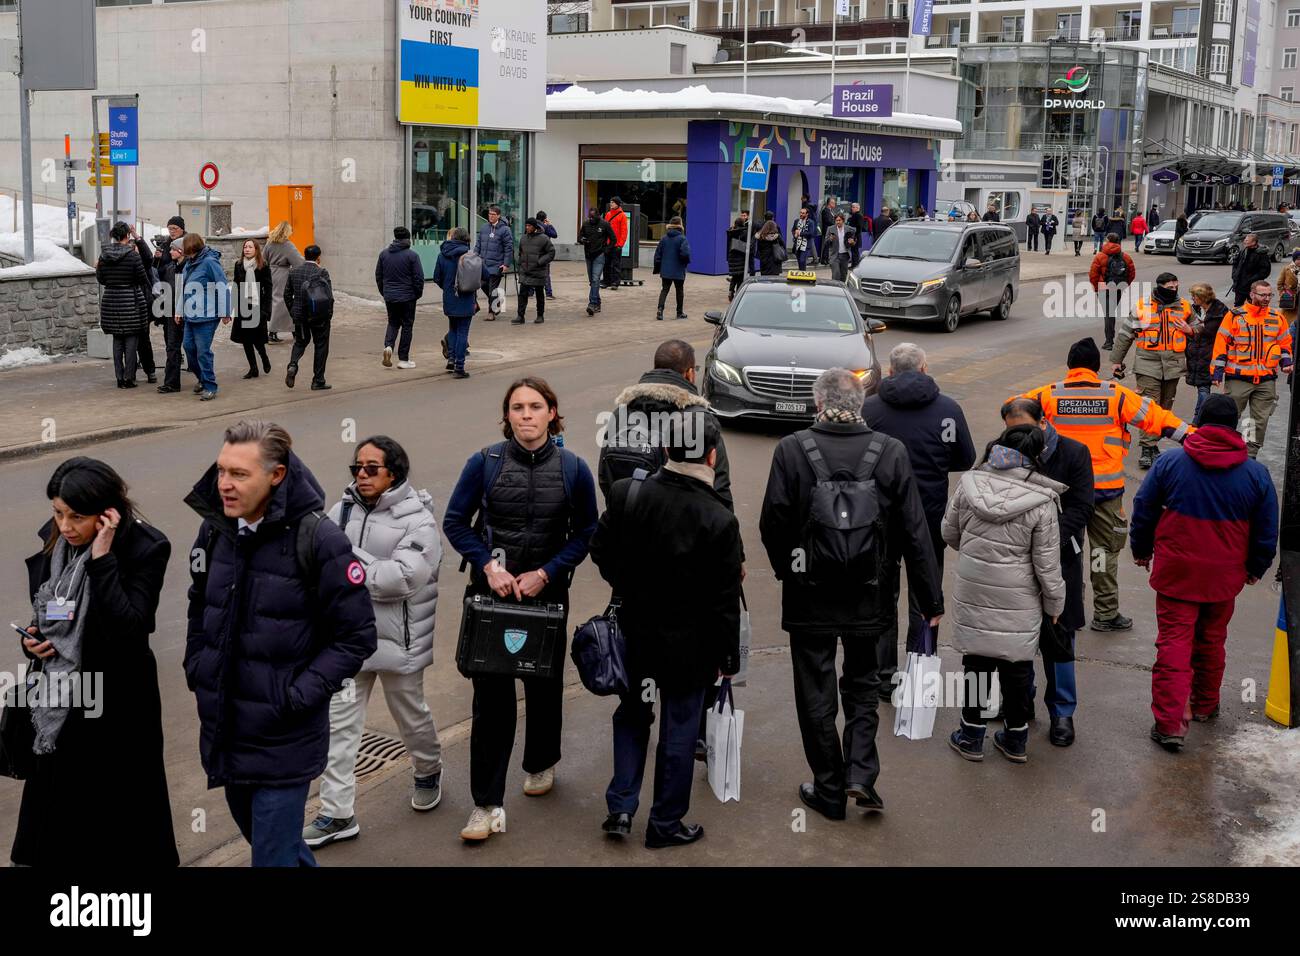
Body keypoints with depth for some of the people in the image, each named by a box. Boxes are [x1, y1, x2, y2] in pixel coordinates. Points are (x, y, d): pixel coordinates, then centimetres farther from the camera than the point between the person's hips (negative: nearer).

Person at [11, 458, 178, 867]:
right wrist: (31, 642, -3)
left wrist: (102, 557, -28)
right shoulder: (53, 540, 2)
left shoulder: (144, 548, -16)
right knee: (54, 833, 14)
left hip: (114, 710, -6)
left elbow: (128, 630, -26)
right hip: (59, 708, 6)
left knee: (117, 836, 4)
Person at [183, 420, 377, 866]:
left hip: (282, 740, -6)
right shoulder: (215, 529, 1)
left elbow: (356, 636, -13)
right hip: (223, 730, 6)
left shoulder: (318, 541, -18)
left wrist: (300, 696, -17)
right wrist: (196, 667, 7)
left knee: (273, 854, 1)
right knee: (258, 832, 24)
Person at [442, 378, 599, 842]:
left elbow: (585, 533, 1)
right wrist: (488, 565, -13)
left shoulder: (573, 469, -5)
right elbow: (454, 521, -1)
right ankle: (487, 805, 1)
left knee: (544, 684, 17)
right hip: (490, 593, -1)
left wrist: (545, 573, -11)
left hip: (547, 592, 1)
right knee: (491, 694, -4)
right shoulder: (485, 462, -6)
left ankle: (541, 764, 44)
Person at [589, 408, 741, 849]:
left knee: (632, 715, 24)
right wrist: (729, 657, -2)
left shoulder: (626, 494, -13)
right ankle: (665, 823, 24)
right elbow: (724, 602, -15)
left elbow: (601, 550, 2)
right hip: (689, 645, -3)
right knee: (678, 733, 11)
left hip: (635, 631, 3)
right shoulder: (719, 520, -22)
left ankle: (620, 808, 22)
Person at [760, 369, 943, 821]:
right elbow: (914, 533, -4)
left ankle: (829, 790, 20)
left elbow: (772, 524, -9)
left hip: (809, 596, -1)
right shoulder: (891, 452, -6)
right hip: (868, 596, 2)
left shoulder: (791, 449, -12)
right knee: (862, 683, 21)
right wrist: (931, 599, 4)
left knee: (816, 693, 12)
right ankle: (860, 773, 8)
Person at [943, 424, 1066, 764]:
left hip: (973, 592, 2)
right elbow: (1047, 561, -9)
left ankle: (971, 736, 23)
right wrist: (1055, 602, 5)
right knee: (1017, 663, 12)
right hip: (1018, 600, -1)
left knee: (977, 660, 13)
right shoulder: (1041, 502, -14)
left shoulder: (970, 484, -7)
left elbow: (949, 533, 6)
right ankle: (1016, 739, 25)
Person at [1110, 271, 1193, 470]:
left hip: (1173, 365, 3)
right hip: (1148, 364, -3)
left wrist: (1189, 330, -3)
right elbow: (1126, 334, 8)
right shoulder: (1142, 306, 1)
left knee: (1164, 407, 10)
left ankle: (1153, 443, 22)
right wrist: (1116, 360, 9)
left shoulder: (1184, 306, 9)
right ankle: (1147, 449, -11)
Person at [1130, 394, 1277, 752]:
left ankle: (1169, 723, -8)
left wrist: (1141, 551, 17)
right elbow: (1267, 532, 4)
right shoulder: (1256, 474, -5)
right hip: (1224, 576, 2)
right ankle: (1204, 705, 38)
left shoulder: (1169, 463, -9)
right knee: (1211, 641, 20)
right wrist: (1256, 568, 20)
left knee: (1173, 642, -1)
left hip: (1176, 572, -2)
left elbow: (1143, 511, 0)